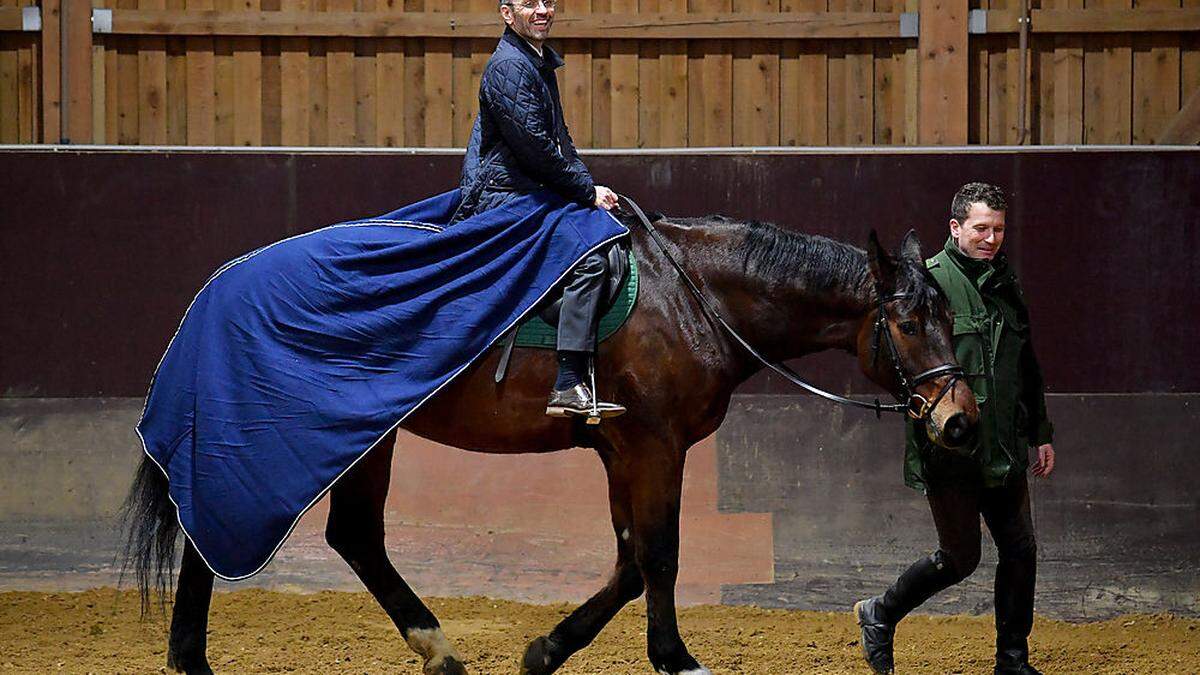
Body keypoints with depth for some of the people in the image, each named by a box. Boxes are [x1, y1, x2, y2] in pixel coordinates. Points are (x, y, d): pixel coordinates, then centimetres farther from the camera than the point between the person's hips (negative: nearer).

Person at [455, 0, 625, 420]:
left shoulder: (540, 63, 19)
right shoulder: (510, 66, -14)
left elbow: (558, 139, 24)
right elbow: (534, 146, -19)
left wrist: (588, 186, 8)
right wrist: (588, 192, -12)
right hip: (502, 194, -11)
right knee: (589, 258, -27)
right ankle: (568, 388, -32)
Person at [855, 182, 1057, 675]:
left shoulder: (1007, 286, 14)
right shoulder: (930, 281, -9)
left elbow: (1028, 370, 23)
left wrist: (1041, 434, 22)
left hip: (1004, 450, 7)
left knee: (1020, 550, 5)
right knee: (960, 557, -2)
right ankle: (880, 615, 21)